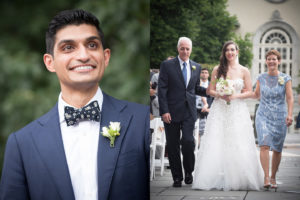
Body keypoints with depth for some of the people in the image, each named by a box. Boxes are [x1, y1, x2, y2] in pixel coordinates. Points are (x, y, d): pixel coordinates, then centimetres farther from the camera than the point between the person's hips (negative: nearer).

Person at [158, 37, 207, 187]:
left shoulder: (196, 67, 12)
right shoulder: (167, 65, 0)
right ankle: (177, 177, 16)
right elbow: (162, 90, -4)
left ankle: (189, 172, 11)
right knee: (172, 145, 3)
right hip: (171, 112, -2)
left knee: (188, 141, -12)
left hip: (189, 112, 2)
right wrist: (164, 111, -12)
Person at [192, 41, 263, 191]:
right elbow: (210, 90, 8)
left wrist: (235, 96, -11)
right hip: (219, 110, 1)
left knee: (238, 146, -6)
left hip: (237, 111, 0)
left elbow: (249, 92, 5)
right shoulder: (217, 70, 8)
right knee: (216, 145, -7)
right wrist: (220, 95, -11)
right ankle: (217, 180, -2)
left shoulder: (244, 71, 6)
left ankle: (238, 180, 1)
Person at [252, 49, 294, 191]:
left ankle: (273, 177, 19)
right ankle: (266, 177, -19)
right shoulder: (261, 78, 7)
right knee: (264, 145, -16)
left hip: (279, 117, 0)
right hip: (263, 115, 1)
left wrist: (290, 114, -16)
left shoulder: (286, 78, 1)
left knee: (277, 149, 4)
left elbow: (290, 98, -3)